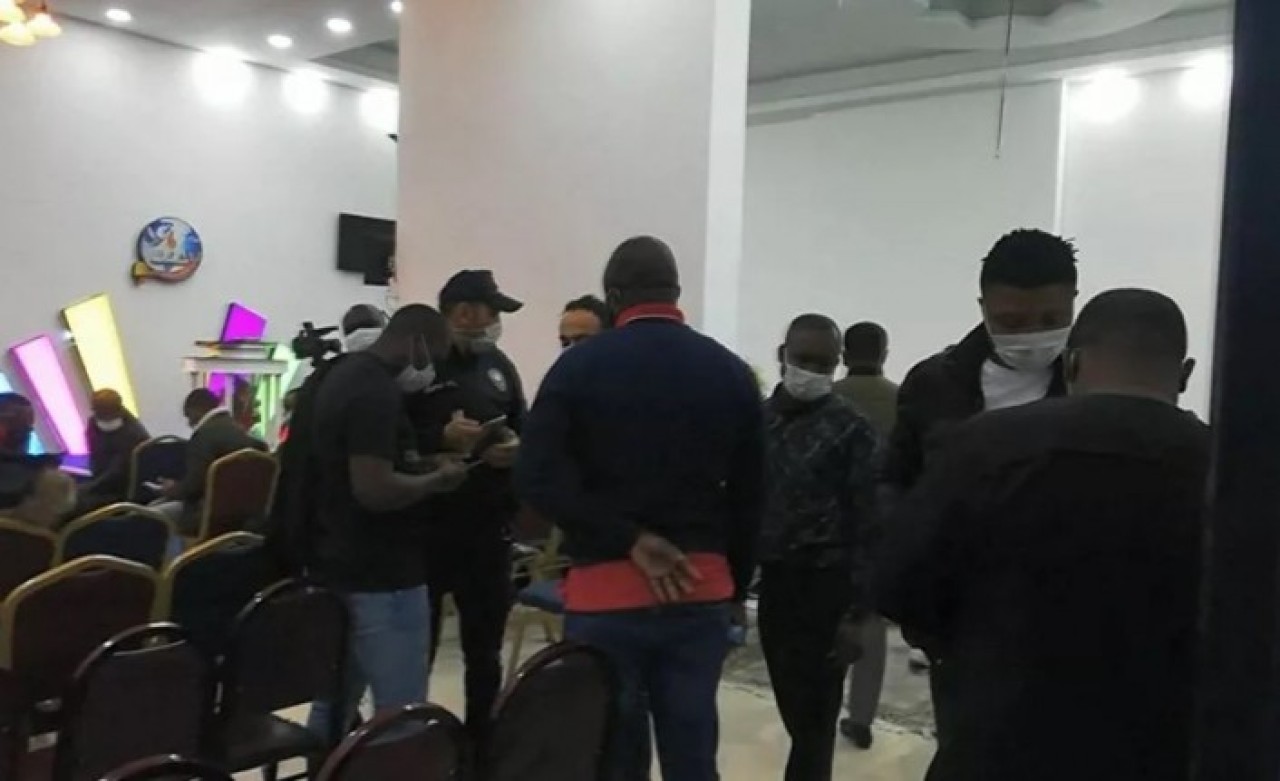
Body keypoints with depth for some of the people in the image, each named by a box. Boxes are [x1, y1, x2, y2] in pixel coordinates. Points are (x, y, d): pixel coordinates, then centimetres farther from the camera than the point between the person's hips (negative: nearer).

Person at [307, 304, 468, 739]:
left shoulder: (341, 374, 11)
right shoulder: (379, 391, -20)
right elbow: (373, 490, -28)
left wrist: (416, 465, 15)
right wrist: (437, 479, -13)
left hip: (337, 564, 10)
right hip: (380, 575, -10)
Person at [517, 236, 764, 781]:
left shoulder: (580, 366, -4)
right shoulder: (731, 372, 4)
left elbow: (538, 479, -12)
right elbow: (750, 496, 8)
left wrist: (630, 540, -9)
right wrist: (737, 589, 16)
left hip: (606, 592, -2)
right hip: (703, 589, 3)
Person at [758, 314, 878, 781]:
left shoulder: (851, 429, -6)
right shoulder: (758, 420, 6)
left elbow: (866, 525, -8)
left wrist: (856, 612, -11)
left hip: (825, 588, -4)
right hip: (773, 583, 4)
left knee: (814, 717, 3)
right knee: (794, 711, 14)